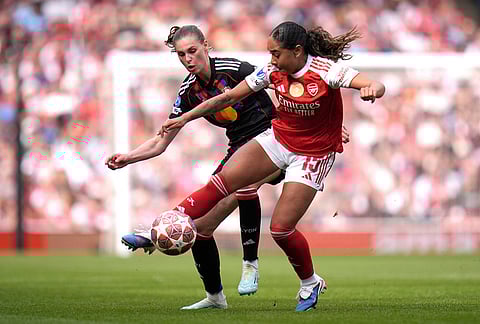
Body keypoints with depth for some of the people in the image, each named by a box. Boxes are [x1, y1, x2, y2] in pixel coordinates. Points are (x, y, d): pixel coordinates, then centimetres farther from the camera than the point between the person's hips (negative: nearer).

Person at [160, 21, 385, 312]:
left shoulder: (327, 70, -22)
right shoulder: (273, 72, -7)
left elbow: (377, 86, -32)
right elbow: (229, 97, 1)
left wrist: (372, 88, -58)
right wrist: (185, 118, 2)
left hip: (313, 154, -5)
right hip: (278, 139, 5)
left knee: (281, 228, -9)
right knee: (223, 181, -15)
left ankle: (311, 283, 17)